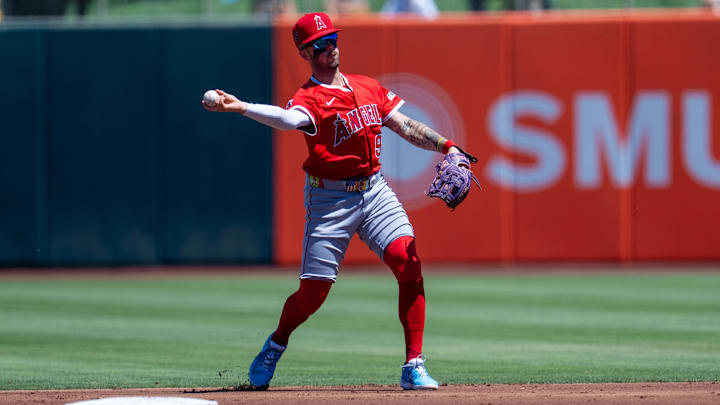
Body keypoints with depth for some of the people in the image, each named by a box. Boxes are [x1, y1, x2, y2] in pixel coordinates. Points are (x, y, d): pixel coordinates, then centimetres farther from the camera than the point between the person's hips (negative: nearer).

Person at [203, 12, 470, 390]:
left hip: (374, 190, 4)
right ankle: (275, 346, 30)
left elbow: (405, 127, 14)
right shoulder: (309, 98, -11)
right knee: (313, 292, -3)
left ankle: (414, 366, -11)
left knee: (408, 263, -16)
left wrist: (446, 146, 2)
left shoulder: (369, 87, 11)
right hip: (329, 199, -4)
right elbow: (289, 119, -33)